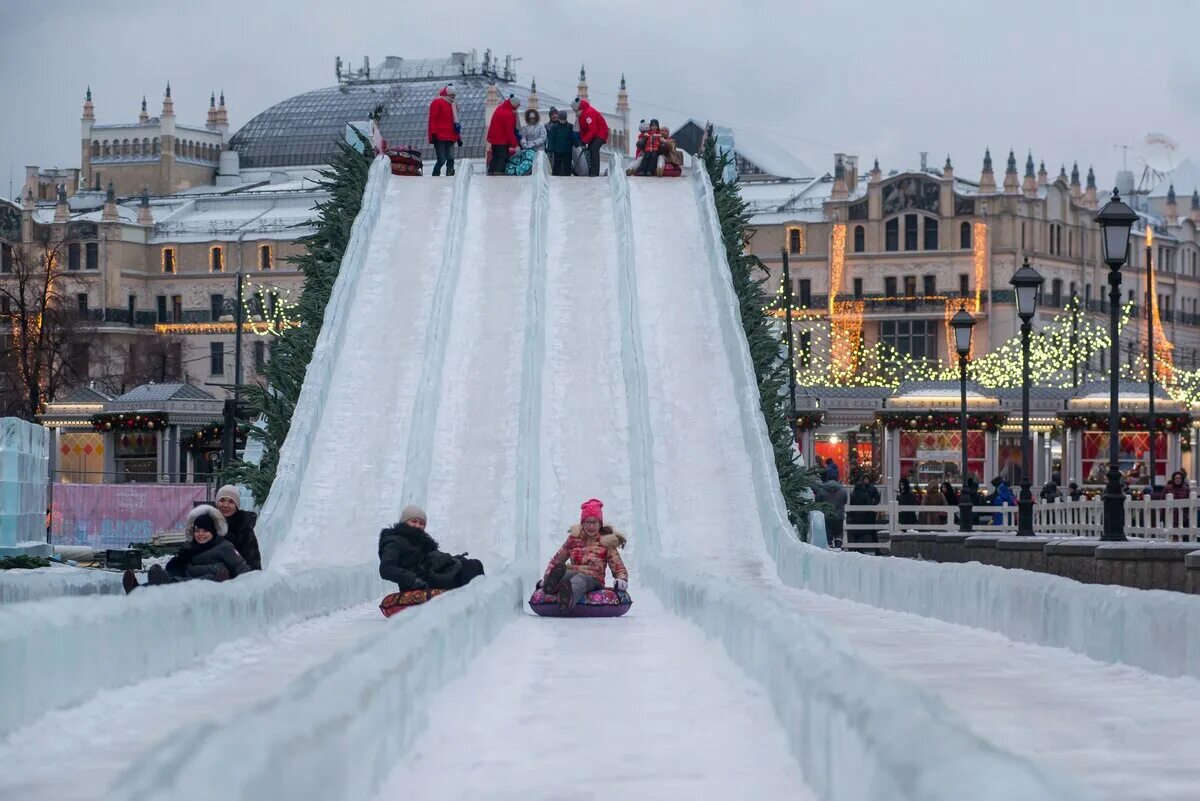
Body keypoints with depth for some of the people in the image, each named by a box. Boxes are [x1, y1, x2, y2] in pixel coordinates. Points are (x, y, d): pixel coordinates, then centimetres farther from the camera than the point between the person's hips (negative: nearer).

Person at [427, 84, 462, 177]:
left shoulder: (453, 105, 21)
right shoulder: (437, 103, -3)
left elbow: (455, 122, 25)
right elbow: (433, 120, -9)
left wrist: (458, 137, 21)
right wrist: (433, 134, -16)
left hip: (450, 138, 7)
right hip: (440, 138, -7)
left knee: (451, 159, -1)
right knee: (442, 160, -11)